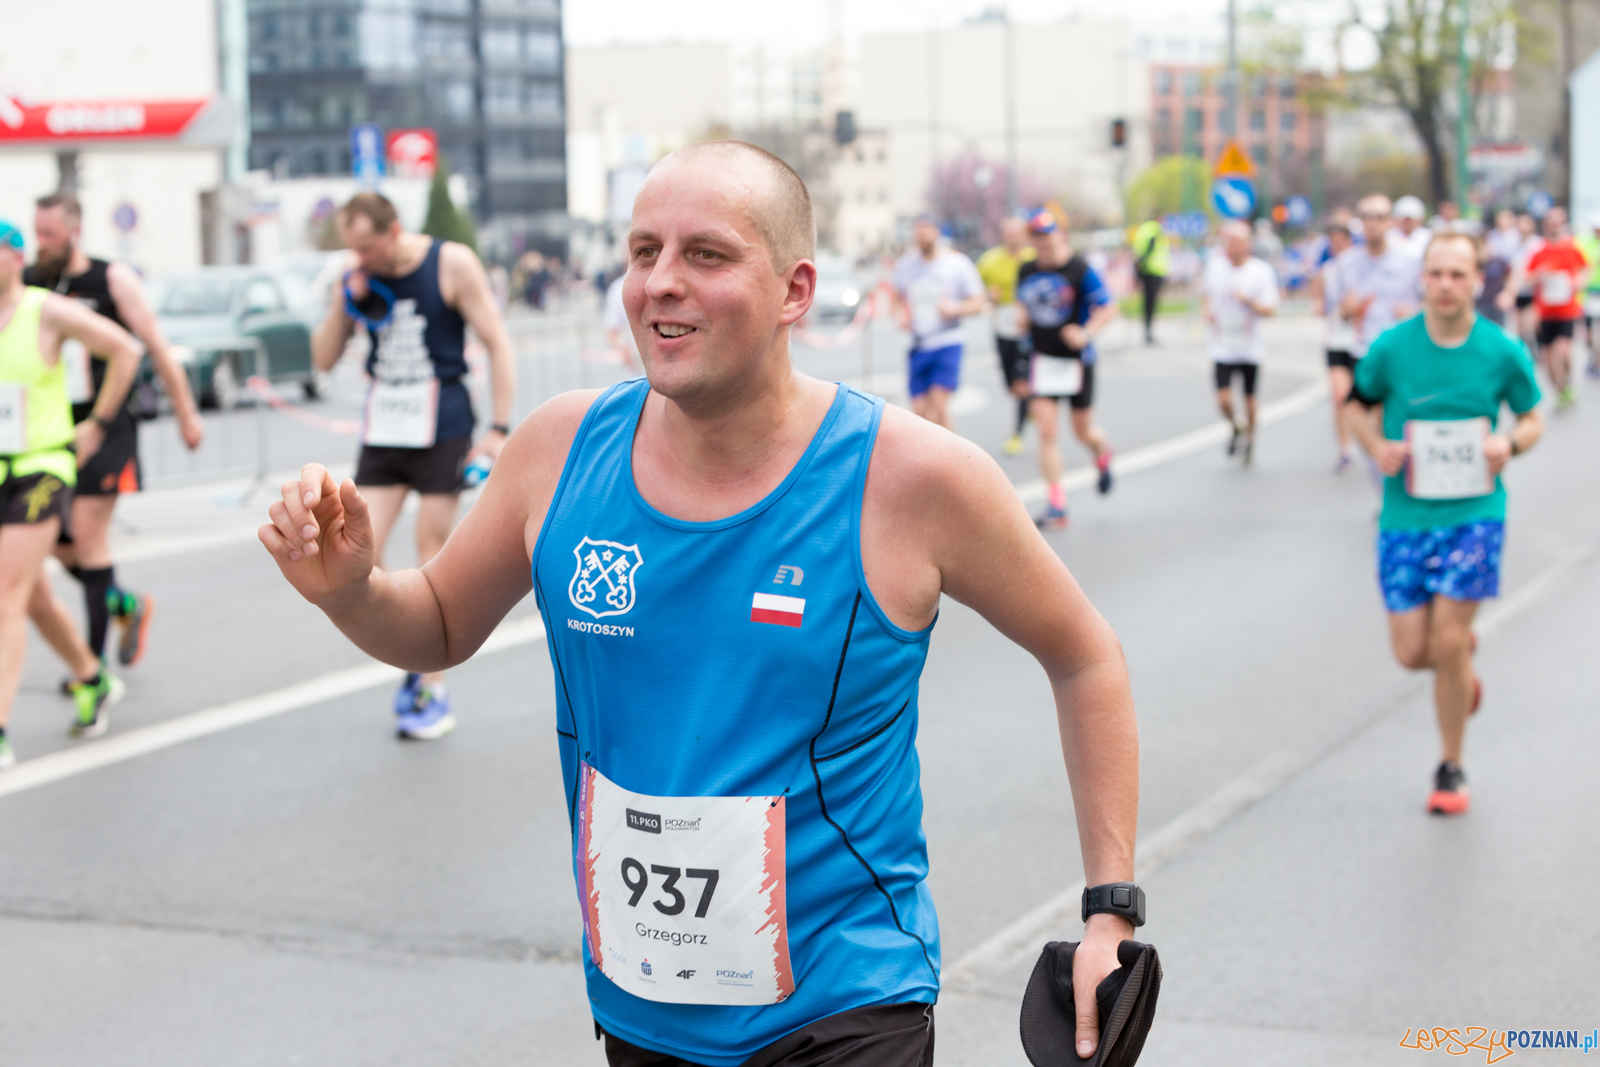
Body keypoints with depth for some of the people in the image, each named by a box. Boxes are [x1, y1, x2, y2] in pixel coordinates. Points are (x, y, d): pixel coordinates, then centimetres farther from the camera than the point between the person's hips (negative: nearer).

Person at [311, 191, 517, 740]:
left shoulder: (452, 264, -9)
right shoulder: (359, 277, 3)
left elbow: (497, 343, -6)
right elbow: (324, 359, 6)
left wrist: (499, 428, -11)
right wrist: (346, 301, -11)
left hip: (441, 429, -4)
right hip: (381, 430, 4)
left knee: (433, 555, -1)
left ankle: (434, 690, 10)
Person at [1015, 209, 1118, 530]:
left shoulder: (1080, 270, -12)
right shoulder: (1027, 271, 3)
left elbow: (1108, 308, -9)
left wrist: (1086, 333, -24)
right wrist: (1021, 316, -3)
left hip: (1077, 360, -3)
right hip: (1043, 358, 3)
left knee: (1083, 431, 9)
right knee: (1046, 431, -8)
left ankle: (1103, 455, 48)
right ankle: (1056, 506, -4)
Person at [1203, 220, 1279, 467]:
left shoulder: (1261, 271, -10)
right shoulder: (1214, 264, -1)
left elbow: (1270, 309, -12)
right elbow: (1205, 292, 19)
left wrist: (1248, 301, -28)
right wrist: (1206, 310, 0)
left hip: (1250, 347, -1)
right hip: (1222, 345, 1)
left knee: (1249, 398, 9)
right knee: (1223, 399, -10)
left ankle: (1250, 437, 35)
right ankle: (1235, 428, 22)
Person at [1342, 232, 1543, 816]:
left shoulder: (1503, 351, -5)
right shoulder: (1392, 346, -5)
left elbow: (1531, 420, 9)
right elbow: (1358, 404, 11)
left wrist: (1509, 443, -13)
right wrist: (1377, 446, -9)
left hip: (1475, 511, -1)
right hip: (1406, 515, 2)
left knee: (1447, 642, -9)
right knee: (1412, 651, 0)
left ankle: (1451, 768, 12)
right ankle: (1463, 655, 39)